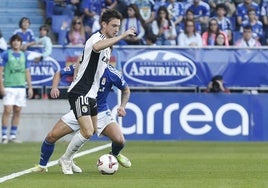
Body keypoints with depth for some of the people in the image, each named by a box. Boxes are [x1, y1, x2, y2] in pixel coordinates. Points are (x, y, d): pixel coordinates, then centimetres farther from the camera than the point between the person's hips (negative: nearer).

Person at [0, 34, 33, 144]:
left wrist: (30, 87, 10)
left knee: (17, 111, 4)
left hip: (21, 87, 4)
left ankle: (13, 136, 9)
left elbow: (27, 72, 16)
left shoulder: (24, 56, 13)